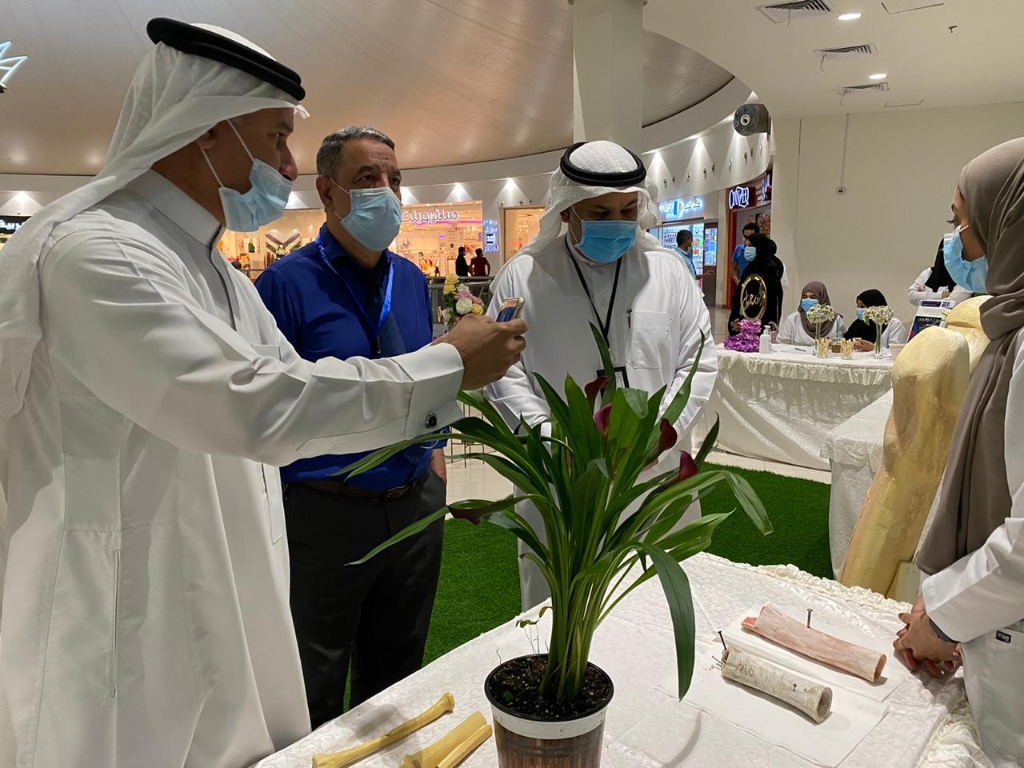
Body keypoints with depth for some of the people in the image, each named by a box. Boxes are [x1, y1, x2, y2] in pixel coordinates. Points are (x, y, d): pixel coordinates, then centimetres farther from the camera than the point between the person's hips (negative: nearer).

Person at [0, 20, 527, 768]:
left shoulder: (221, 275, 10)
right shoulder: (91, 250, -21)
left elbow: (293, 385, 11)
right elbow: (252, 403, -31)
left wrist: (461, 373, 5)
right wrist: (446, 366, -23)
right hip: (131, 633, -8)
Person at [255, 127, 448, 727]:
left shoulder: (413, 280, 7)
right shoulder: (288, 283, -13)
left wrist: (435, 459, 7)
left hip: (417, 504, 6)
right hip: (325, 511, -5)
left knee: (398, 669, 25)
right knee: (315, 692, 16)